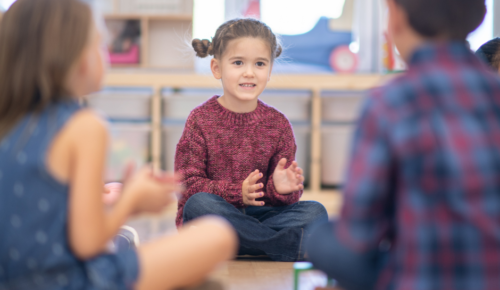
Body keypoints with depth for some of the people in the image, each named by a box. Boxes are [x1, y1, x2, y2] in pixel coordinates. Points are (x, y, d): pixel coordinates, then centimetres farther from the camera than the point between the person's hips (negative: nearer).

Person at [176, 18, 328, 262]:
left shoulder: (278, 124, 5)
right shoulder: (201, 120, -3)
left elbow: (288, 196, 5)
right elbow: (189, 185, -10)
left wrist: (281, 189, -20)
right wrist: (237, 192, -24)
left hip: (257, 214, 3)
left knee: (315, 212, -17)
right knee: (199, 204, -35)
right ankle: (292, 245, -33)